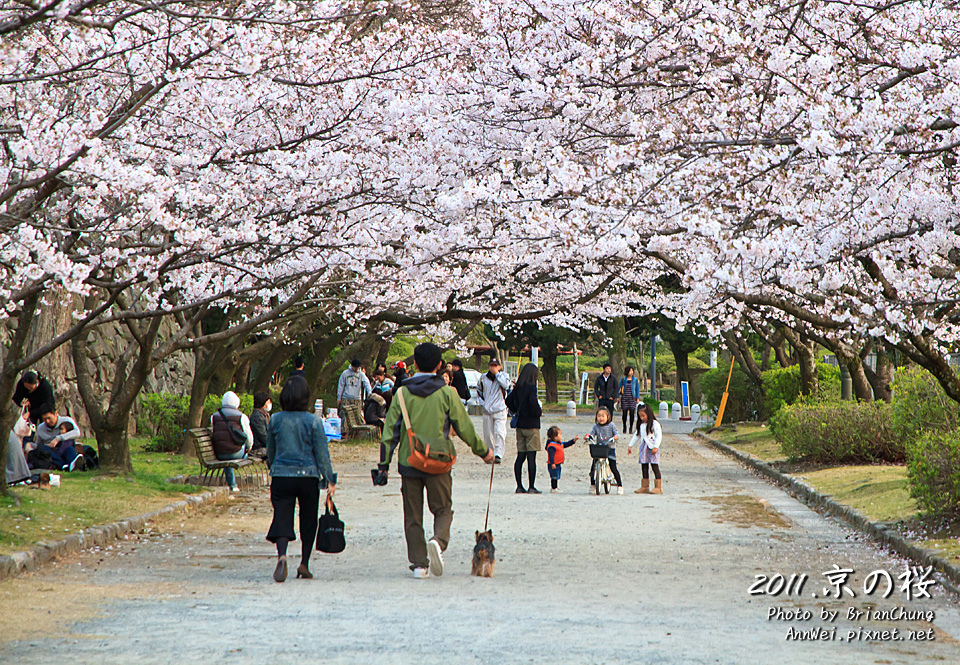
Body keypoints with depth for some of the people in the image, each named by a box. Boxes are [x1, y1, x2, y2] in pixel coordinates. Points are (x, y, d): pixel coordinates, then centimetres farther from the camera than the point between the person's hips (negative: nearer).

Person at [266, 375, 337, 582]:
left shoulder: (275, 420, 1)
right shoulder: (313, 422, -6)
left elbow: (270, 452, 14)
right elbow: (322, 454, -5)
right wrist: (330, 480, 1)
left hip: (281, 477, 1)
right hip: (308, 477, -1)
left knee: (282, 519, -2)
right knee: (308, 521, 14)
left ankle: (281, 556, -27)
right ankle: (304, 564, 14)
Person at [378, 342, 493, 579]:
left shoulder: (403, 393, 0)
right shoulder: (446, 393, -4)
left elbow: (391, 430, 0)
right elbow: (464, 427, 2)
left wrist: (384, 464, 5)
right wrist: (483, 451, 16)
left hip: (408, 462, 1)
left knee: (413, 515, 9)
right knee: (443, 510, 9)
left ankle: (419, 563, 7)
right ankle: (438, 541, -20)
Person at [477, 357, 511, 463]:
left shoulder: (503, 376, 0)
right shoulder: (483, 378, 8)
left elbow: (506, 384, -22)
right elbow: (479, 391, 24)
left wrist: (496, 373, -19)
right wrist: (483, 402, 11)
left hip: (500, 411, -3)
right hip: (487, 411, 3)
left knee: (499, 433, -17)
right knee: (488, 435, 6)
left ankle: (498, 454, -23)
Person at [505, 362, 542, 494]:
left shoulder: (518, 388, 8)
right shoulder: (531, 387, -13)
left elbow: (508, 400, 16)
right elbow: (533, 402, -27)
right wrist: (538, 412, -9)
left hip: (520, 424, 7)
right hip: (531, 425, -7)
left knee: (520, 456, 8)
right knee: (531, 457, -4)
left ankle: (519, 486, 9)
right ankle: (531, 487, -3)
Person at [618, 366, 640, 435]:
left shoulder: (635, 380, 5)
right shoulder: (623, 380, 6)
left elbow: (637, 389, 7)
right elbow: (619, 388, 10)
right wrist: (617, 397, 5)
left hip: (632, 398, -1)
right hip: (624, 398, 1)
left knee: (632, 413, -6)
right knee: (625, 413, 2)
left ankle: (631, 428, 2)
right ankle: (624, 426, 22)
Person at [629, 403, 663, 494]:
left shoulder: (654, 423, -7)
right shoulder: (641, 425, 16)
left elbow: (659, 435, -12)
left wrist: (655, 446, -20)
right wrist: (630, 446, 20)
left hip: (652, 448, -7)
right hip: (643, 448, 7)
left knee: (655, 466, -7)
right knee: (644, 467, 7)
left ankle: (658, 487, -5)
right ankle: (645, 487, 13)